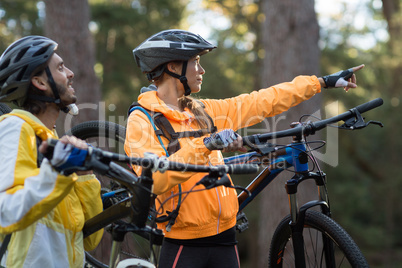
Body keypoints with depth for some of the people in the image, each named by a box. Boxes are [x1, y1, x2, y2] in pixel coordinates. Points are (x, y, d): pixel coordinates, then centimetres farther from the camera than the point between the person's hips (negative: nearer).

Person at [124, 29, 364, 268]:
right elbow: (155, 180, -25)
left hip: (225, 241, 6)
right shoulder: (142, 120, -8)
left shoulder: (203, 111, 11)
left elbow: (263, 102, 16)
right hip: (184, 246, -6)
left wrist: (323, 82, 20)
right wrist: (205, 145, -33)